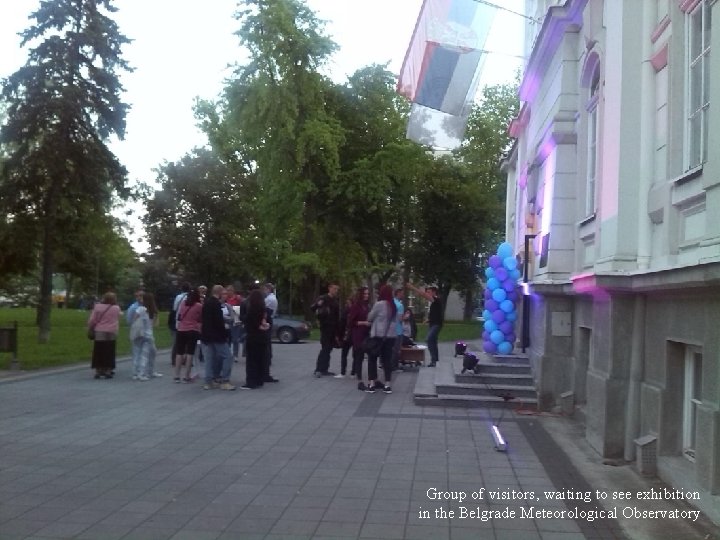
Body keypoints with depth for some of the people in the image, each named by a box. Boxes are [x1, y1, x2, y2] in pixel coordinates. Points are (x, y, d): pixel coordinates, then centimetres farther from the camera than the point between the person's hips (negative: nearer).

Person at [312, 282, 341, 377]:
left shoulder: (335, 302, 16)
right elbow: (312, 308, -14)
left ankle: (324, 369, 12)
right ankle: (318, 369, -10)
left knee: (328, 349, 7)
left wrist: (337, 333, 15)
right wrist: (318, 305, -35)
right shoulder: (323, 299, -4)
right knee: (325, 348, -12)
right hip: (325, 327, -7)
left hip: (332, 328, 7)